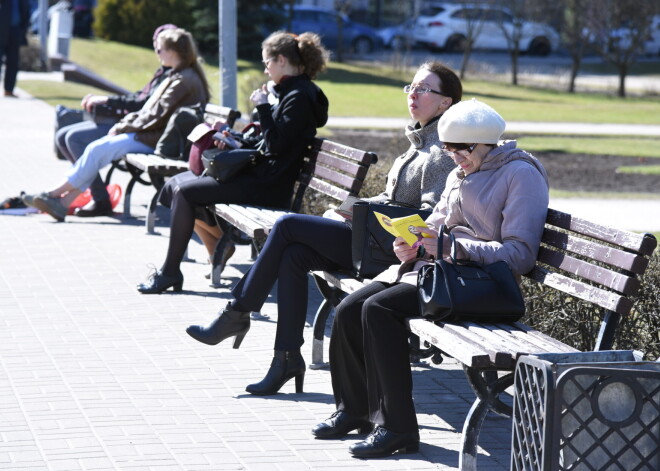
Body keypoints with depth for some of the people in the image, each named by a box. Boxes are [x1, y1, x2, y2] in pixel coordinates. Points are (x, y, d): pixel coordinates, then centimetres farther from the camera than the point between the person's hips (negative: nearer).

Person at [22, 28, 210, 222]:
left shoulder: (184, 80, -14)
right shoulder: (177, 77, 19)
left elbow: (156, 116, -17)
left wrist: (123, 128, -9)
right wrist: (124, 124, 7)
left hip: (155, 140, -10)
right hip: (150, 135, 10)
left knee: (98, 149, -16)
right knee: (97, 147, -2)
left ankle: (57, 193, -6)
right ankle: (63, 203, -9)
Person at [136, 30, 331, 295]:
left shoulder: (299, 97, -15)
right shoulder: (290, 92, 16)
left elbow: (276, 145, -22)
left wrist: (262, 106, -15)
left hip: (267, 186, -11)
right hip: (259, 176, 11)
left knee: (183, 191, -16)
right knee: (177, 184, 10)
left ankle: (170, 272, -8)